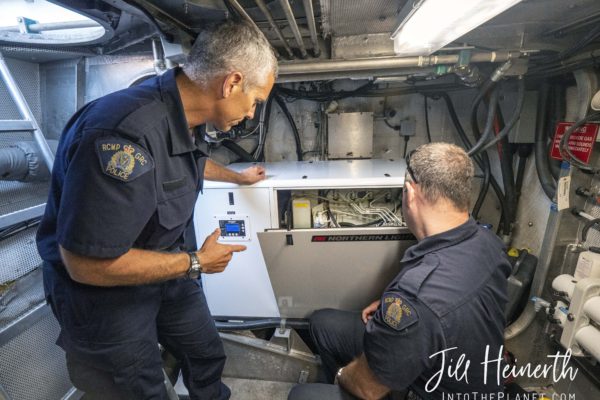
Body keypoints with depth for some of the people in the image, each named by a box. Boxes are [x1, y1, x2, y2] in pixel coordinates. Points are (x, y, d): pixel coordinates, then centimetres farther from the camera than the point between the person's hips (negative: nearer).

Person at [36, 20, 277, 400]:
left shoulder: (179, 114, -8)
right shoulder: (124, 133, -37)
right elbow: (87, 264, -32)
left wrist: (239, 176, 31)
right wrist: (197, 262, -21)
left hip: (165, 271, 8)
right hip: (103, 289, -7)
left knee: (208, 355, 23)